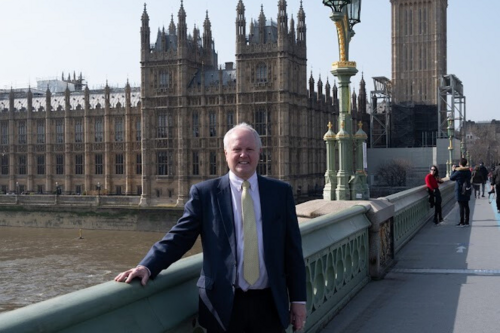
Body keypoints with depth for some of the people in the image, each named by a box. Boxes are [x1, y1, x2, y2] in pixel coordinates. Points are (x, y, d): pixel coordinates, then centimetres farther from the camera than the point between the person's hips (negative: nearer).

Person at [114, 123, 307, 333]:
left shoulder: (280, 192, 5)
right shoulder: (205, 193, 0)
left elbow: (293, 248, 6)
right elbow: (179, 237, -5)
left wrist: (298, 299, 4)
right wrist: (147, 267, -21)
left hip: (270, 304, 2)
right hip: (224, 305, -1)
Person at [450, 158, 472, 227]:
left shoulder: (458, 171, -16)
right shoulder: (468, 171, 5)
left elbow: (451, 178, -5)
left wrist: (453, 170, 10)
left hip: (460, 191, -7)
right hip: (466, 191, 7)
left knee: (461, 206, -5)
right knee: (466, 206, 10)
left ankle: (462, 222, -3)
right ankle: (466, 222, 14)